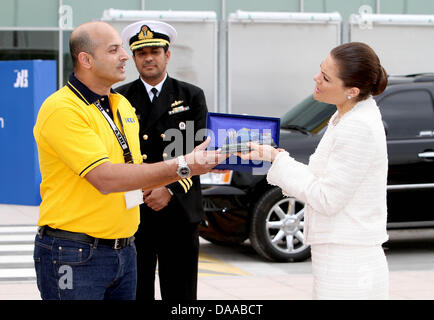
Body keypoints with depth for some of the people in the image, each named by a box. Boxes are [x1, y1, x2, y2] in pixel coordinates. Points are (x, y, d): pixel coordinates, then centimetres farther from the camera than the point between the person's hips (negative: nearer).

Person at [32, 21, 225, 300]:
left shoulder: (123, 105, 13)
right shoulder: (62, 109, -15)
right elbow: (105, 178, -23)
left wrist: (191, 164, 2)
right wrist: (179, 167, -19)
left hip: (124, 251, 8)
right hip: (74, 256, -8)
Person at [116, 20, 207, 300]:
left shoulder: (192, 97, 8)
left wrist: (171, 190, -11)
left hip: (179, 212, 0)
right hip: (131, 212, 0)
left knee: (180, 294, 2)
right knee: (134, 291, 1)